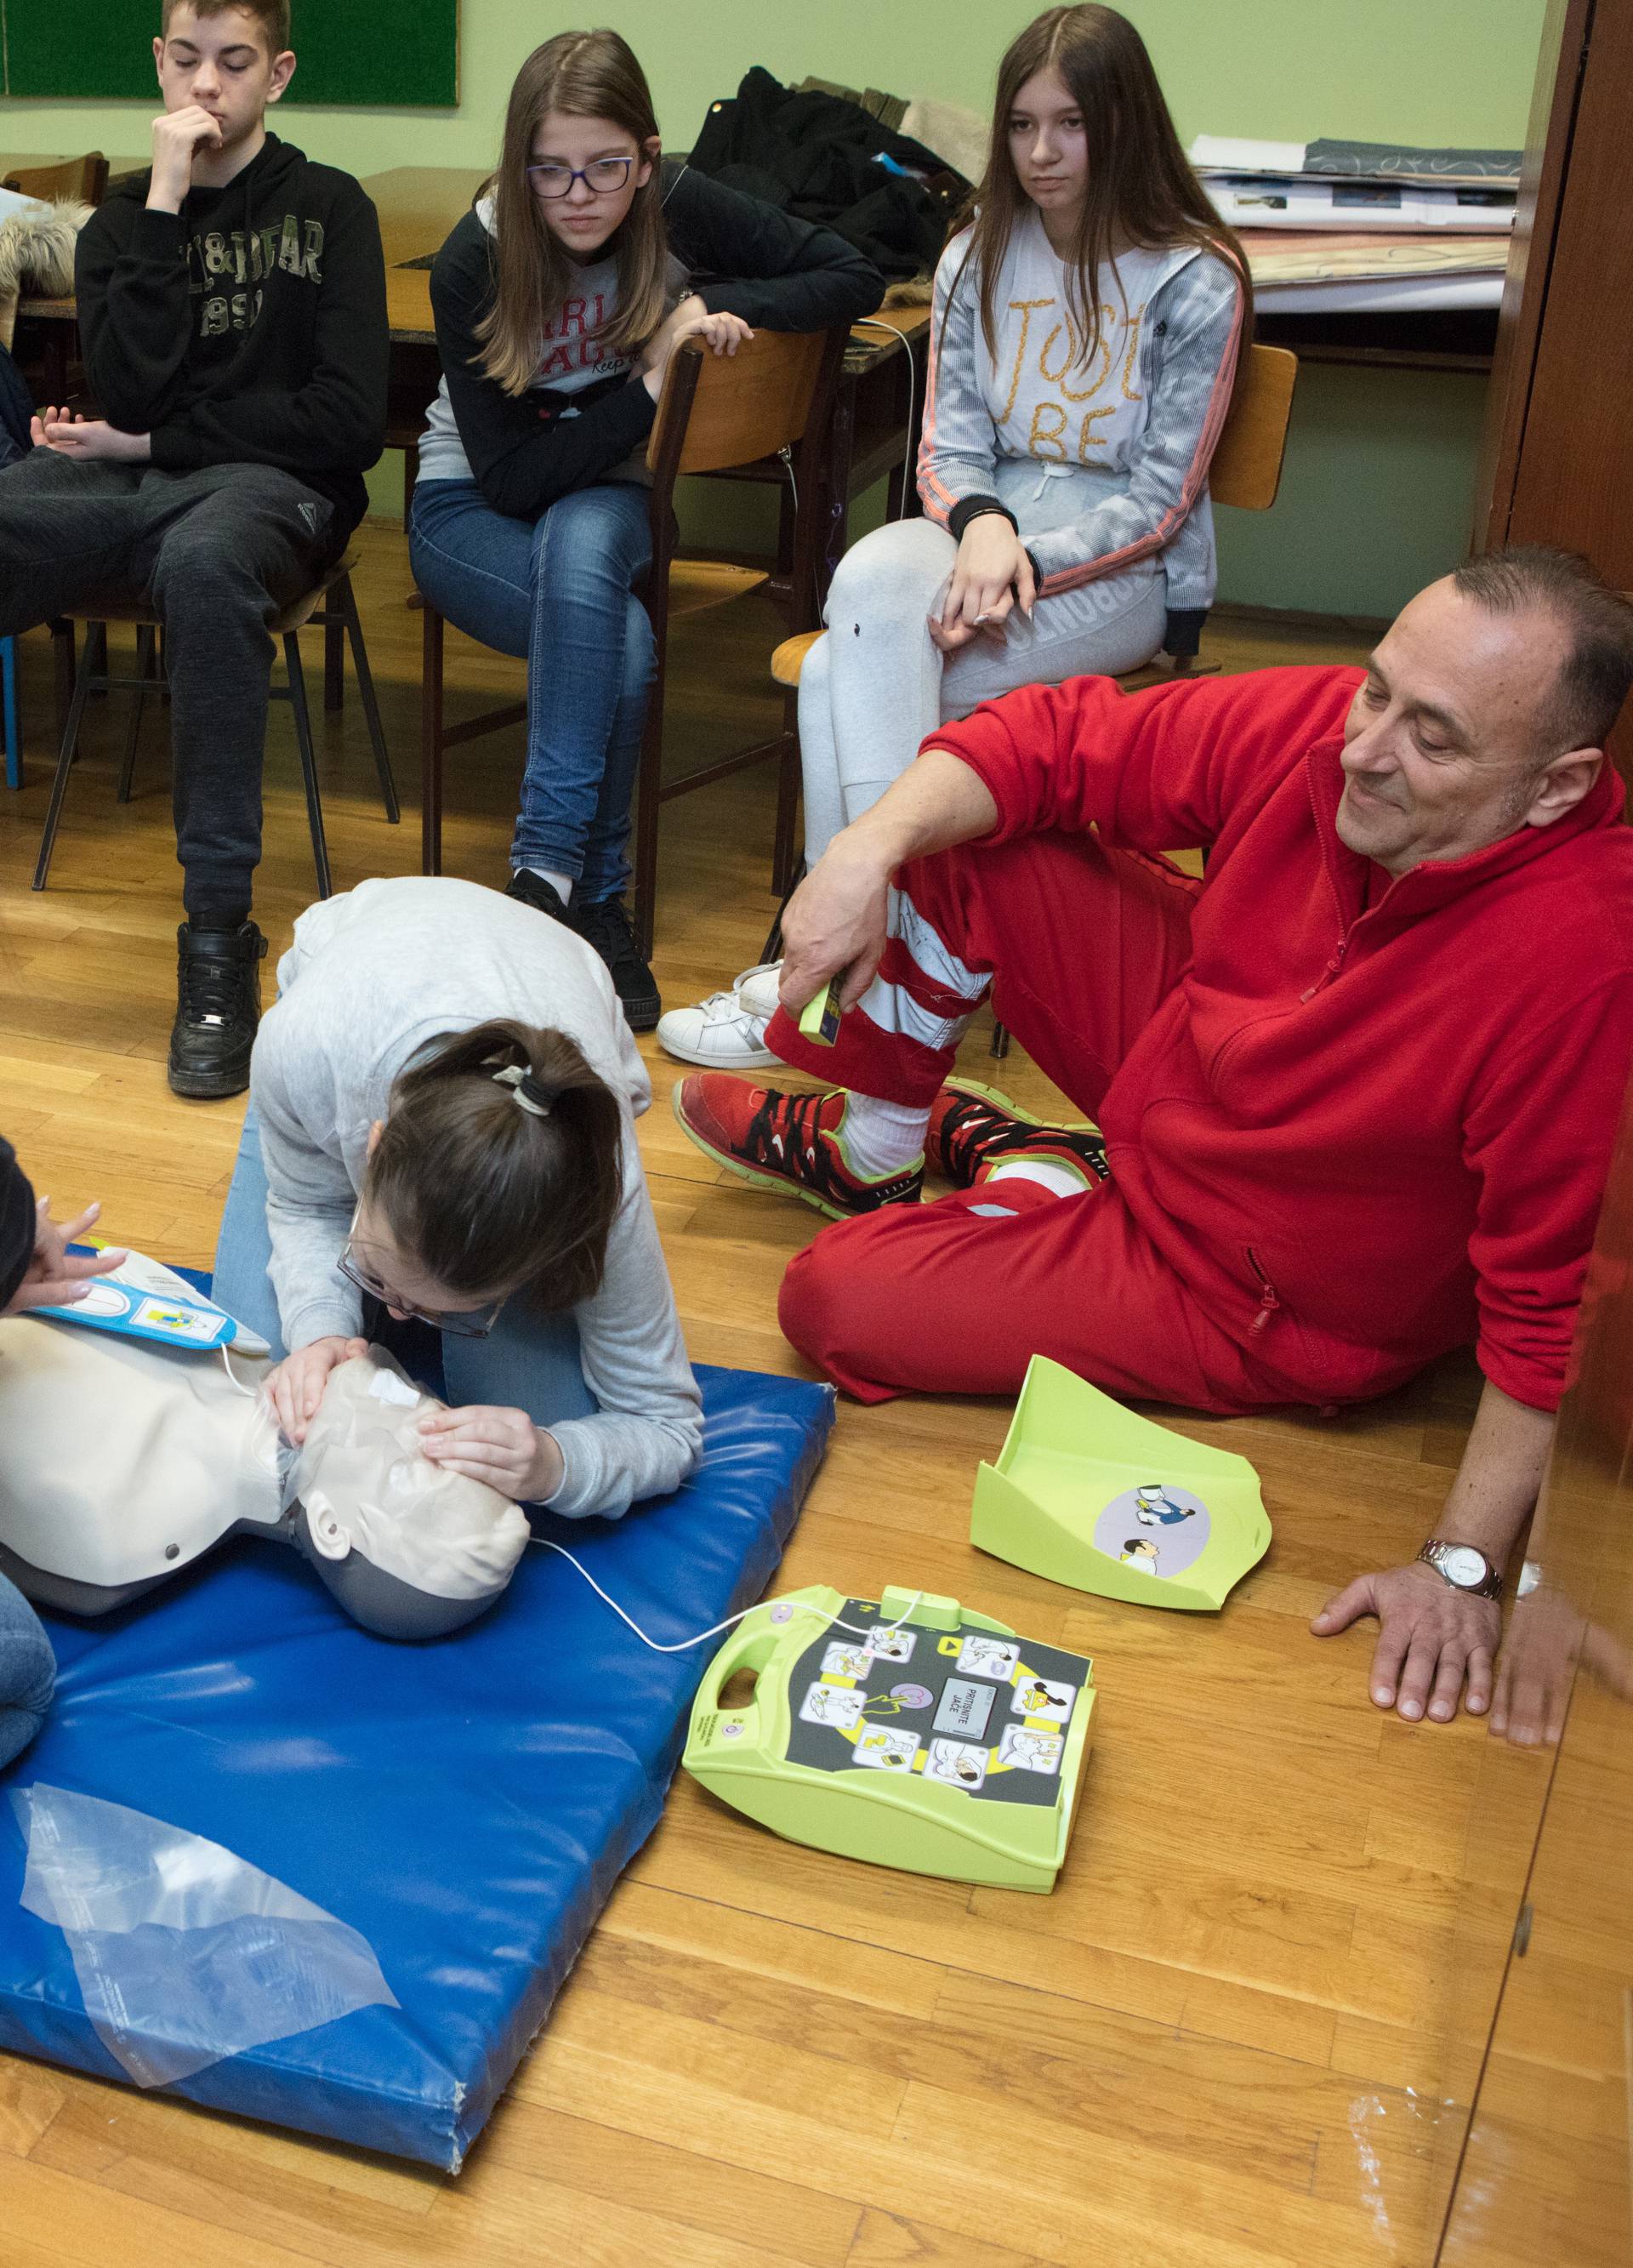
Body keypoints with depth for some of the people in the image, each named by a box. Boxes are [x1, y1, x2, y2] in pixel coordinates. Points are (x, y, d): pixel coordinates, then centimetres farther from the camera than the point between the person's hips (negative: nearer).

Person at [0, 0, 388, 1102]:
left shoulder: (328, 207, 7)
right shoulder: (119, 219, 16)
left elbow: (348, 423, -5)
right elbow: (131, 397, -3)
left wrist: (150, 442, -3)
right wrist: (163, 207, -6)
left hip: (270, 485, -3)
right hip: (129, 484, 3)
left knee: (202, 557, -41)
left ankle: (220, 937, -35)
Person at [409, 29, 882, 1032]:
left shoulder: (678, 211, -14)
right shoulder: (474, 264, -19)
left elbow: (856, 277, -10)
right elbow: (510, 473, -21)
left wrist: (717, 303, -24)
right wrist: (649, 386, -26)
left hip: (609, 500, 2)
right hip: (471, 507, -2)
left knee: (582, 537, -36)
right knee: (621, 641, -33)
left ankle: (551, 865, -33)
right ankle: (596, 897, -23)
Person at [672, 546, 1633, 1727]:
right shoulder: (1318, 726, -20)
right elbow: (1052, 741, -11)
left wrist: (1464, 1565, -27)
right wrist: (866, 851, -26)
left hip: (1250, 1297, -6)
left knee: (834, 1300, -9)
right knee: (958, 839, -3)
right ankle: (877, 1140, 21)